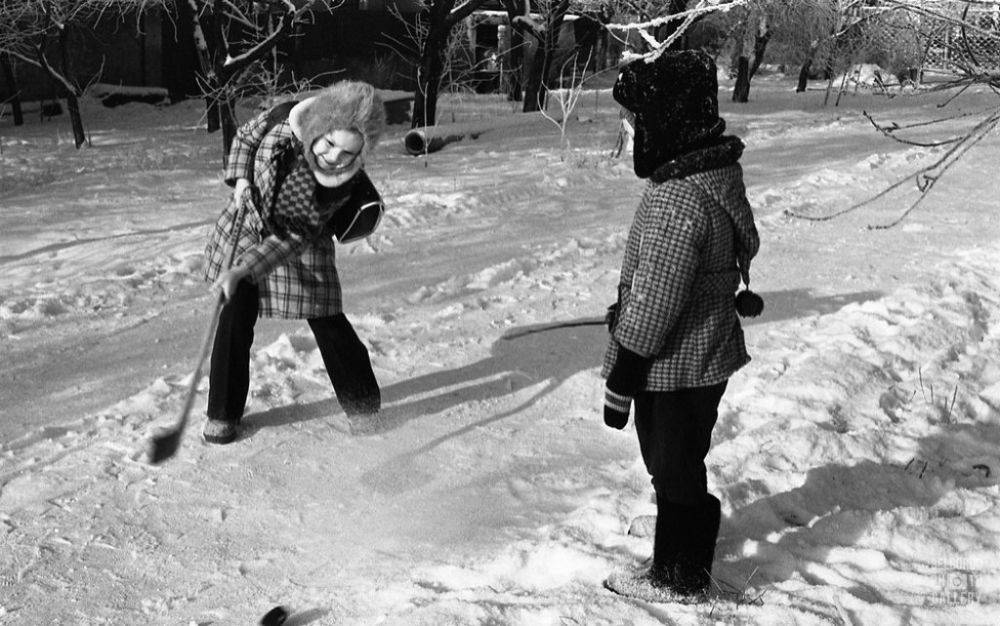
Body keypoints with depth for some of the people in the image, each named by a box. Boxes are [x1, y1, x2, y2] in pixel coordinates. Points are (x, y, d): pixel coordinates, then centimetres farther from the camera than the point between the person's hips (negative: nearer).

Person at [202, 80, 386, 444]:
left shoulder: (348, 185, -29)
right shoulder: (283, 121, -24)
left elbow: (295, 237, -29)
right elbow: (246, 136, 0)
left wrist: (240, 271, -34)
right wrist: (240, 179, -16)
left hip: (301, 248, -2)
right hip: (245, 229, 2)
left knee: (327, 323, 2)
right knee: (234, 321, 0)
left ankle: (363, 404, 24)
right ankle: (223, 414, 15)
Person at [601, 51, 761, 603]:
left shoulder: (677, 200, -30)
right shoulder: (716, 170, 2)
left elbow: (654, 303, -26)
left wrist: (621, 379, -17)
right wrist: (625, 307, 23)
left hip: (674, 366, -9)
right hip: (707, 355, 9)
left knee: (674, 470, 10)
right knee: (682, 461, 26)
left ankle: (679, 578, 29)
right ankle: (693, 543, 47)